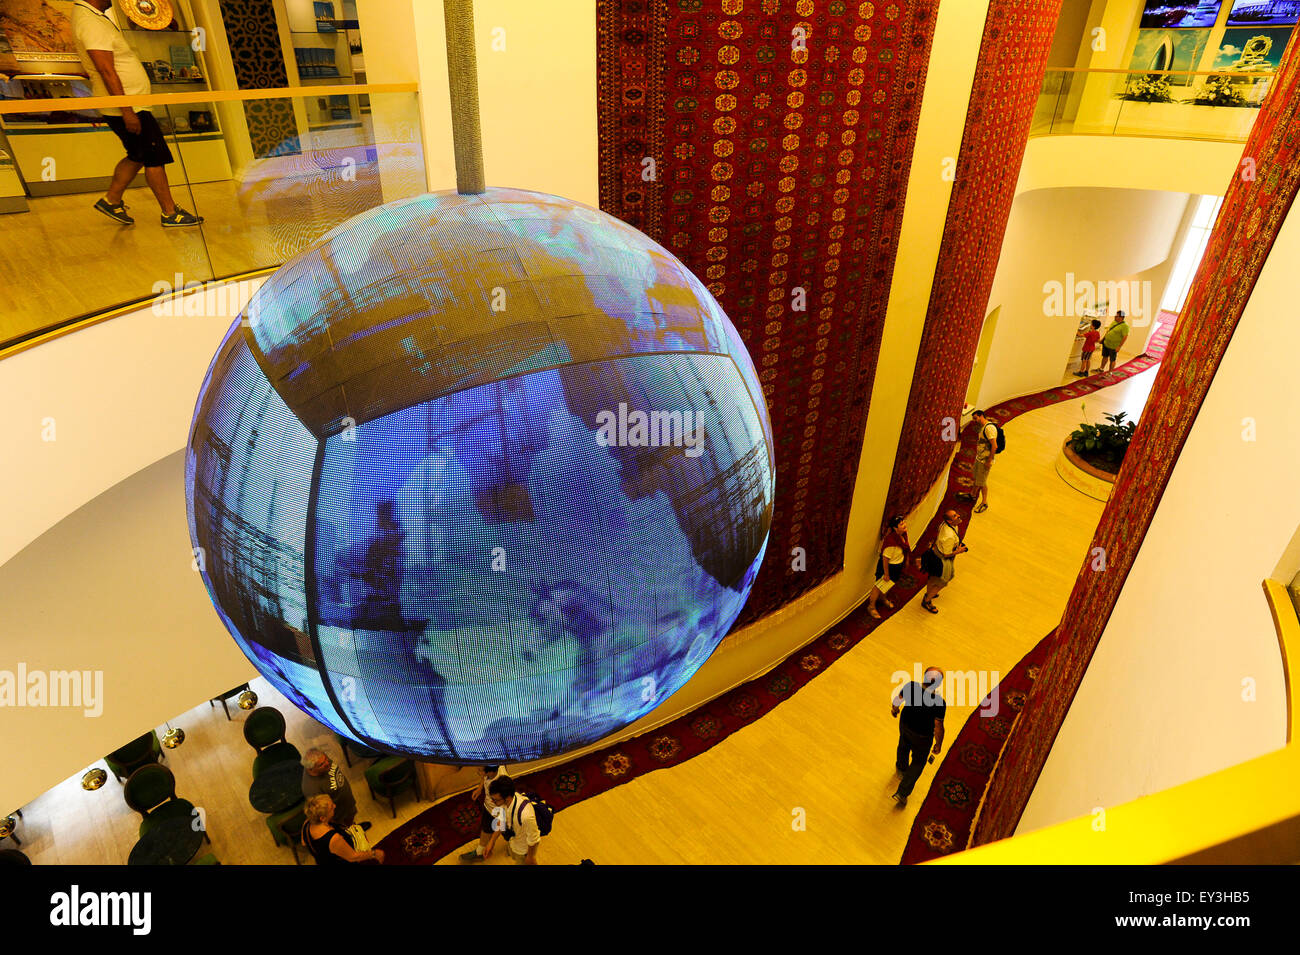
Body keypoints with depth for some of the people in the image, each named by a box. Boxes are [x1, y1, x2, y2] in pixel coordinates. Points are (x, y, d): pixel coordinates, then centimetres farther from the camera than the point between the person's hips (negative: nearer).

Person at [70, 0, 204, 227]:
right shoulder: (91, 23, -18)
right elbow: (107, 71, -24)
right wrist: (127, 111, -26)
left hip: (130, 104, 10)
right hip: (127, 106, -10)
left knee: (138, 156, 18)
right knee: (155, 157, -5)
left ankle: (111, 200, 24)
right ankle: (170, 213, 2)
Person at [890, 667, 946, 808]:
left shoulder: (911, 687, -29)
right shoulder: (939, 703, -37)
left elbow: (897, 700, -10)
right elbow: (938, 728, -24)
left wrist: (894, 709, 14)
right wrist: (938, 745, -4)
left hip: (905, 724, 3)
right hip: (922, 736, -3)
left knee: (904, 745, 36)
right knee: (918, 762, 24)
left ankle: (901, 768, 65)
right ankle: (902, 793, 30)